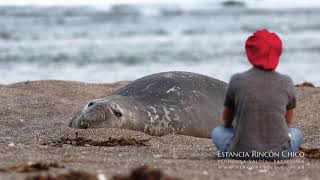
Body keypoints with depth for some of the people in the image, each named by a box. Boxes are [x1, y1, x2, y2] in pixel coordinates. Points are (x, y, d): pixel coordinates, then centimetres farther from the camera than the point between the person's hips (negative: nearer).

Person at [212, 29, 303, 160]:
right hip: (278, 153, 2)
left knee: (217, 132, 30)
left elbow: (226, 120, 11)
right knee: (296, 133, 34)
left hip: (242, 151, -2)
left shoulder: (237, 81, -5)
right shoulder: (286, 83, -2)